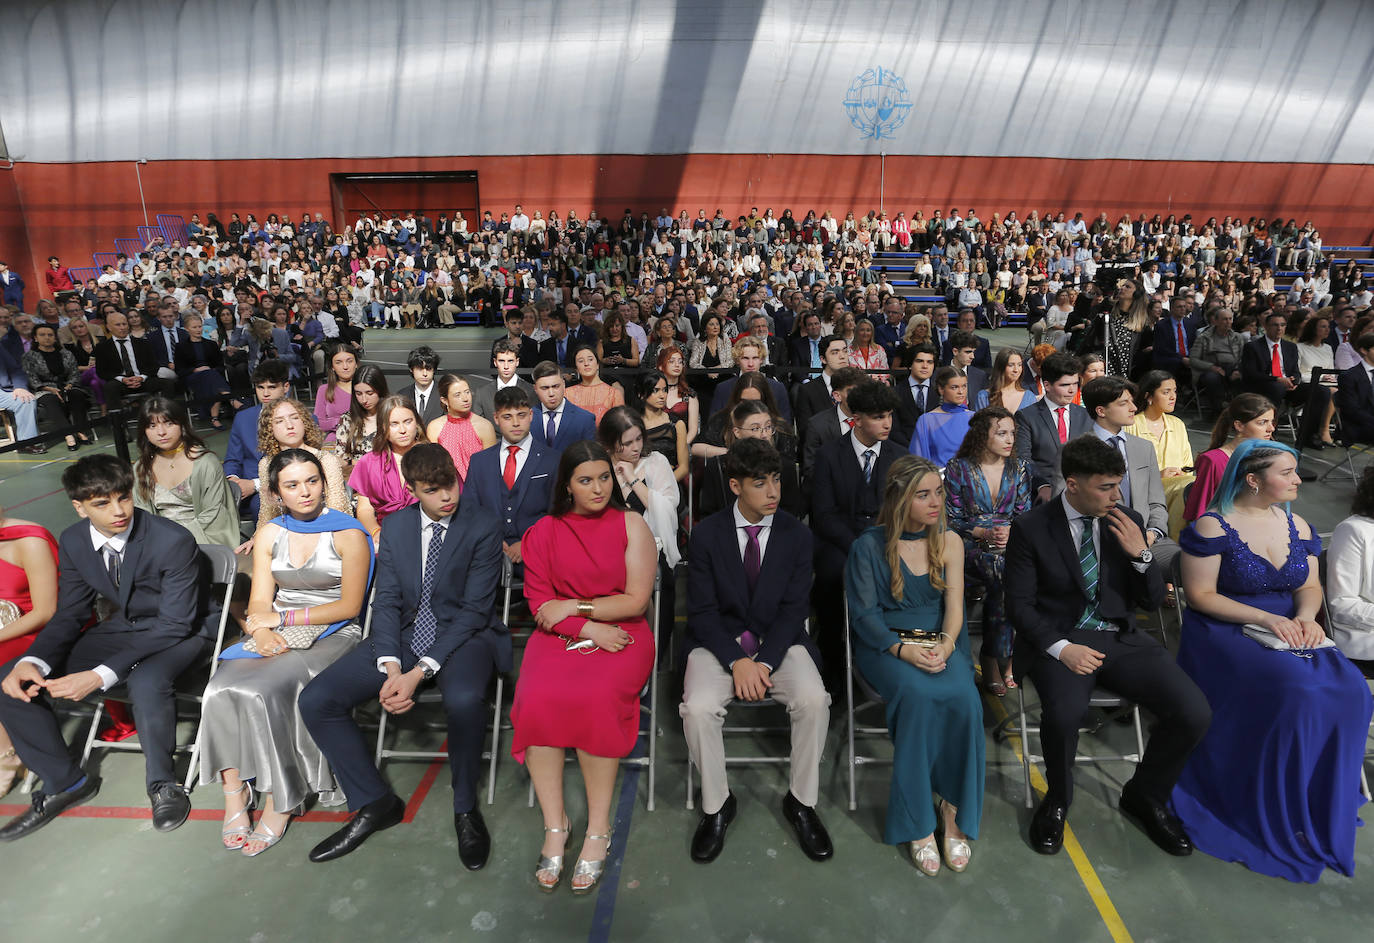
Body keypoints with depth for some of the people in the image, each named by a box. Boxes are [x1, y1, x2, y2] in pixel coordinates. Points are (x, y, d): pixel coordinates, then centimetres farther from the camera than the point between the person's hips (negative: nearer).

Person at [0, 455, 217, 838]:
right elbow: (69, 615, 2)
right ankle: (64, 782, 11)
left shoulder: (174, 540, -25)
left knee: (146, 681, -39)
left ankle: (162, 783, -11)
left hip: (182, 631, -6)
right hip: (122, 628, 7)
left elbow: (175, 625, -24)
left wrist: (103, 675, -32)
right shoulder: (73, 541, -5)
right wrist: (34, 661, -20)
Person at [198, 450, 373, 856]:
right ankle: (234, 792, -10)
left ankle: (280, 803, -13)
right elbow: (260, 603, 7)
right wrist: (262, 632, -15)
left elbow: (349, 606, -7)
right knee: (221, 690, -22)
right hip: (277, 638, 5)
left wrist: (283, 617, -9)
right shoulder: (269, 535, 12)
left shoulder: (348, 534, -4)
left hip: (330, 635, -5)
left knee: (262, 692, -27)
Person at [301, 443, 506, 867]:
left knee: (464, 699, -37)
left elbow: (474, 609, -13)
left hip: (463, 635, -5)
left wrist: (421, 671, -21)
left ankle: (465, 808, -8)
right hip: (404, 636, 5)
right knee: (315, 701, -10)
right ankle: (375, 802, 8)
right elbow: (387, 601, 3)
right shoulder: (395, 525, 7)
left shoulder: (484, 525, -9)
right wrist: (390, 667, -14)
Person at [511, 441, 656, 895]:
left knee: (596, 697, -31)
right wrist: (588, 628, -11)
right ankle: (554, 823, -10)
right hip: (559, 635, 2)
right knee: (537, 699, -27)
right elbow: (538, 600, 4)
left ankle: (598, 829, -13)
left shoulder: (632, 525, 3)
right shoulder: (544, 531, 9)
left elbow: (636, 601, -3)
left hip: (621, 634, -2)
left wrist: (573, 607, -6)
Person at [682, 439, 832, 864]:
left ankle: (802, 802, -1)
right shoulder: (707, 534, -5)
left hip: (780, 639, 1)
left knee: (814, 700, -26)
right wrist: (737, 661, -19)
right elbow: (702, 611, -6)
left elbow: (794, 608, -4)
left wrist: (764, 662, -17)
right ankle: (716, 805, 1)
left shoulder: (796, 534, -2)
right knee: (698, 709, -26)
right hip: (720, 640, 0)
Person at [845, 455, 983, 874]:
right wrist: (903, 649, -22)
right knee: (919, 694, -33)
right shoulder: (869, 545, -3)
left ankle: (955, 809, -11)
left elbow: (954, 606, 3)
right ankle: (917, 822, -19)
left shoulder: (949, 541, 8)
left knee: (965, 698, -29)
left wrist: (946, 644, -18)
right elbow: (864, 613, -6)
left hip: (939, 642, 3)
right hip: (884, 644, -3)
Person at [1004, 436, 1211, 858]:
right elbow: (1019, 604, -5)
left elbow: (1153, 600, 10)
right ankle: (1057, 800, 1)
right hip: (1059, 640, -4)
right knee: (1064, 713, -33)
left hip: (1120, 638, 4)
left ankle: (1144, 795, 14)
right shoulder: (1031, 527, -6)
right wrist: (1061, 648, -21)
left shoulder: (1126, 522, 7)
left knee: (1194, 713, -17)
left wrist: (1139, 553, -9)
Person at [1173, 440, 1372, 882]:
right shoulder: (1212, 525, -10)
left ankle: (1324, 806, 0)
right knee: (1296, 693, -28)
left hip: (1289, 632, 6)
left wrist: (1306, 616, -9)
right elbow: (1200, 595, -11)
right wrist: (1264, 618, -19)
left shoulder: (1296, 525, 10)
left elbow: (1310, 586, 13)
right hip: (1227, 632, -6)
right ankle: (1280, 814, -7)